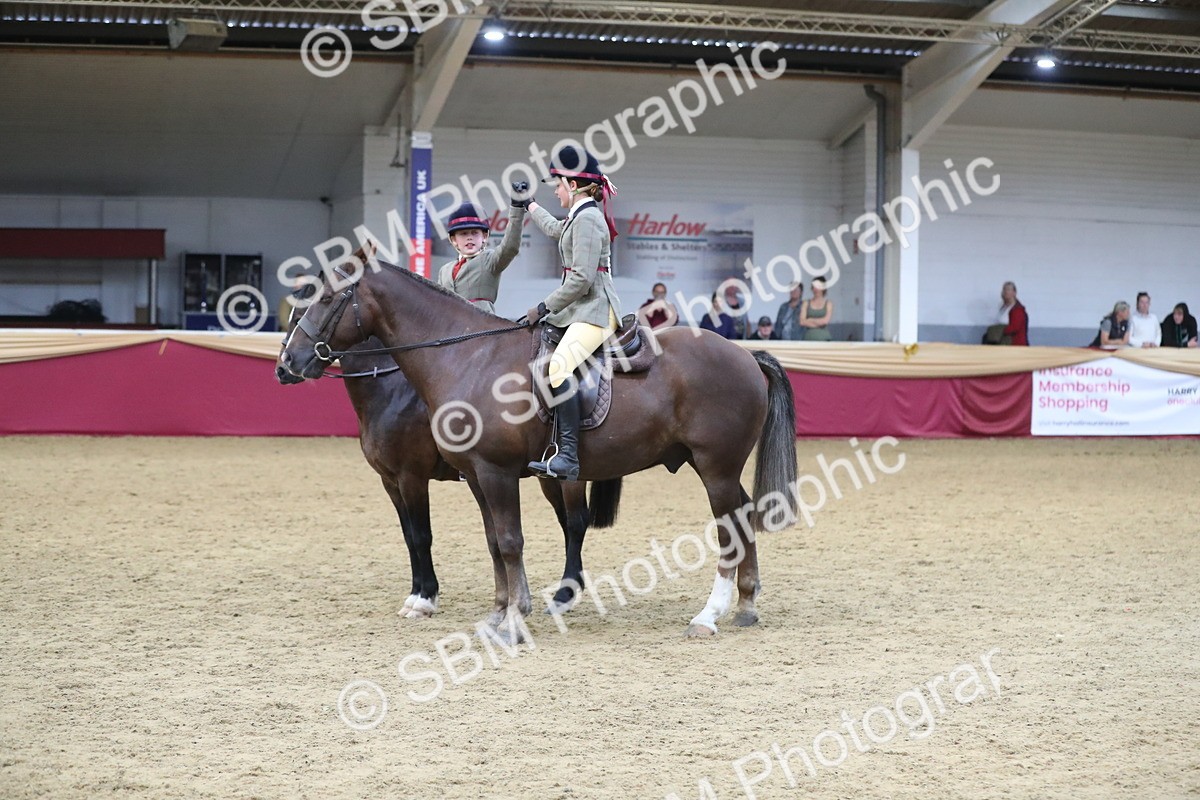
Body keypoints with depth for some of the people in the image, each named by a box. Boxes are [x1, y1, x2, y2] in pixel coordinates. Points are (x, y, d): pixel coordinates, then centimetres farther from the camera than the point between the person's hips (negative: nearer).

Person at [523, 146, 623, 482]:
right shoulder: (579, 217, 19)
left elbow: (581, 279, -20)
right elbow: (555, 229, 45)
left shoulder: (587, 219, -12)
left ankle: (567, 457, -38)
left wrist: (544, 307, -14)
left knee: (558, 366, -30)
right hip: (581, 309, 11)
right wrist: (529, 205, 59)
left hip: (594, 310, -11)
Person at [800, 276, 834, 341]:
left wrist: (810, 320, -1)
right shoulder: (806, 303, 10)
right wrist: (819, 322, -5)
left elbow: (825, 320, -7)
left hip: (824, 338, -1)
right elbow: (802, 321, -2)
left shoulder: (828, 303, 6)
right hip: (809, 339, 1)